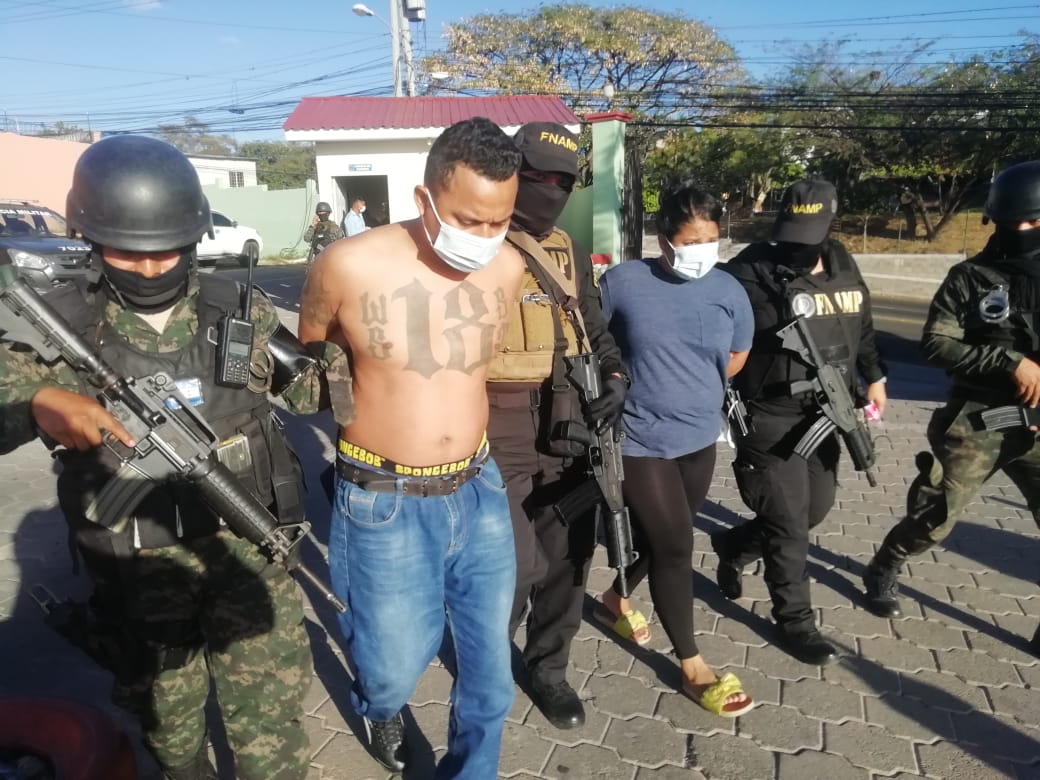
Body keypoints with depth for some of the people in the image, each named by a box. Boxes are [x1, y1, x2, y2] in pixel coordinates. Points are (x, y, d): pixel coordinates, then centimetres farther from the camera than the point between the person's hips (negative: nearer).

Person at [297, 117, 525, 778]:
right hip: (384, 503, -3)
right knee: (397, 666, 13)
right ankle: (379, 706, 50)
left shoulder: (509, 269, -5)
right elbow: (310, 357, 5)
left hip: (479, 492, 3)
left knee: (489, 670, 14)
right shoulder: (351, 266, -15)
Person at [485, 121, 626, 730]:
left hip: (570, 434, 6)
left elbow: (595, 329, 19)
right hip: (500, 436, -5)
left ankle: (548, 669, 36)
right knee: (517, 565, -3)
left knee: (569, 558, 13)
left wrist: (616, 375, 0)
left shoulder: (571, 253, 12)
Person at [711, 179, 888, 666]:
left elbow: (862, 326, 21)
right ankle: (795, 620, 22)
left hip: (824, 414, 8)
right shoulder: (752, 271, -16)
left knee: (815, 509, 20)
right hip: (771, 420, -7)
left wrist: (874, 376, 21)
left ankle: (731, 546, 42)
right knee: (789, 525, 2)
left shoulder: (843, 266, 7)